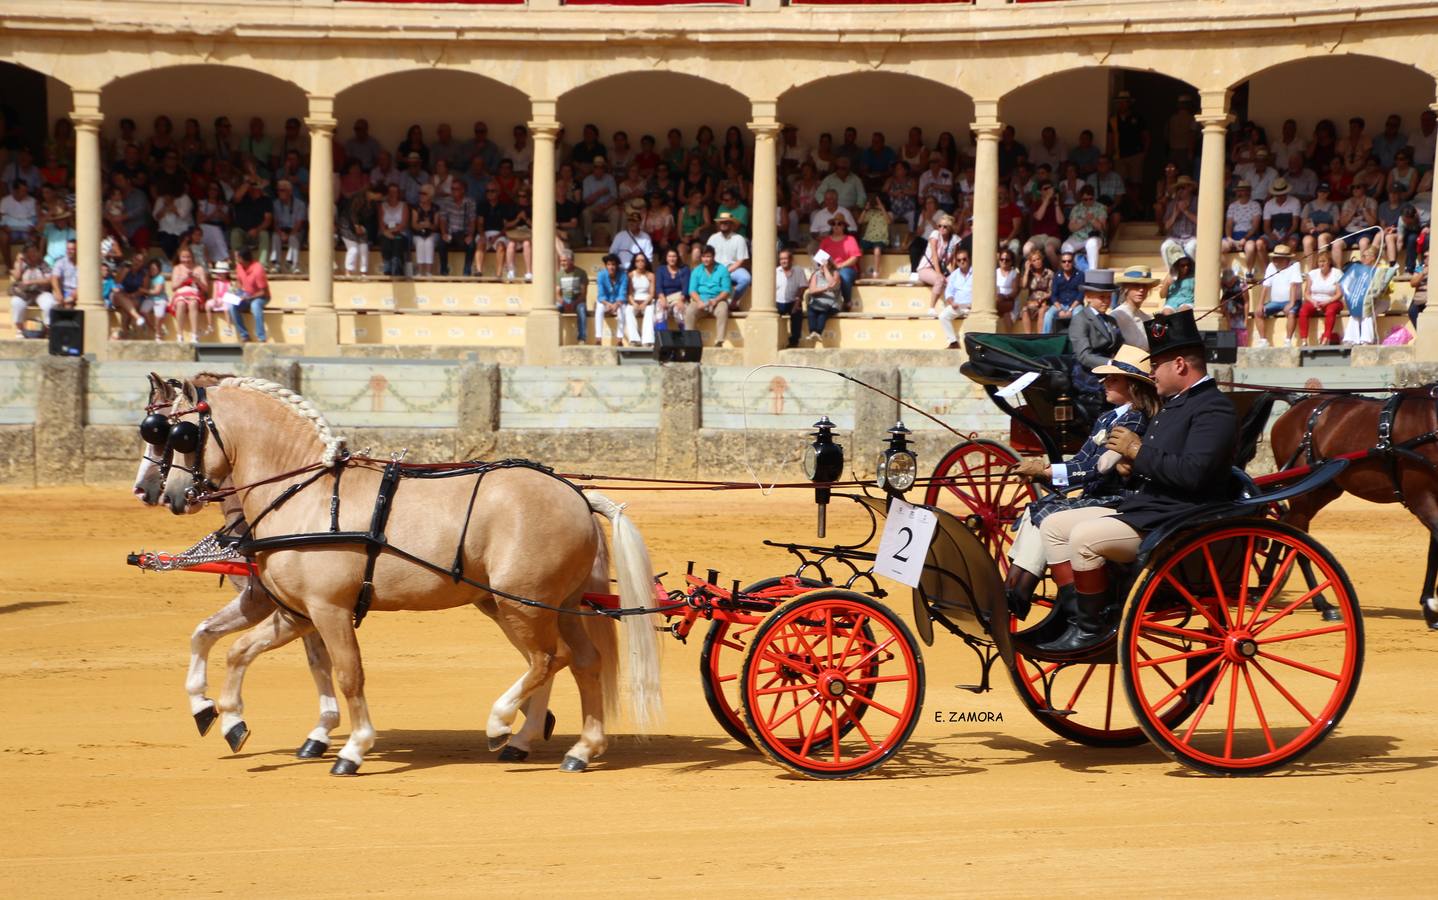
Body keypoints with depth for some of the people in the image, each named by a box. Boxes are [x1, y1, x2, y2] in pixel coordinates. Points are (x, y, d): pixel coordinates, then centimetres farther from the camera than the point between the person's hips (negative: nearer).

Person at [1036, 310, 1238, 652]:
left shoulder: (1214, 408, -14)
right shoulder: (1174, 404, 19)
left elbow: (1192, 472, -27)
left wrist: (1138, 451, -17)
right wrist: (1133, 462, 6)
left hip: (1172, 522, -11)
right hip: (1139, 508, 11)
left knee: (1085, 535, -28)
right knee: (1054, 526, 8)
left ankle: (1093, 627, -13)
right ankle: (1079, 613, 2)